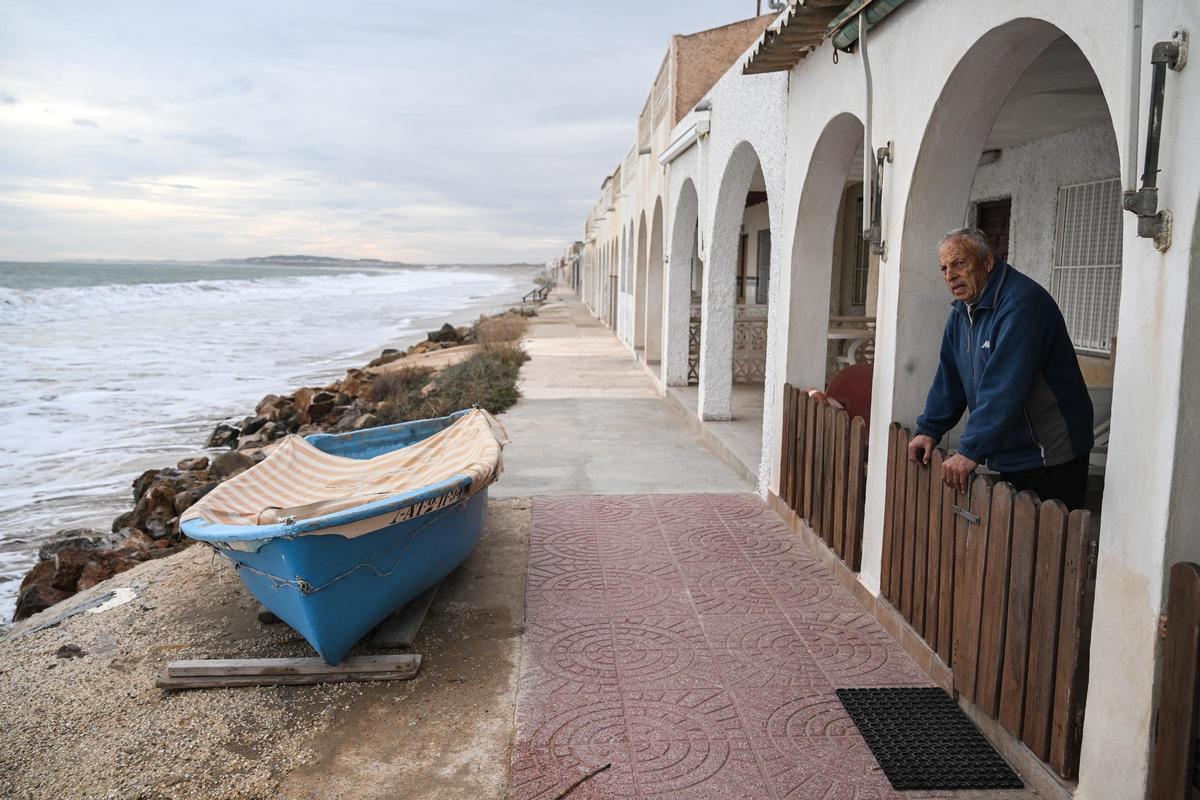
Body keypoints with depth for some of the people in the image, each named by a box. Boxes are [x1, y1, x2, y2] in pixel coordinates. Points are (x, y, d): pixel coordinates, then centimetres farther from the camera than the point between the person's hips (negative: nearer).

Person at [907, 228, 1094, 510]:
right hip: (1006, 457, 8)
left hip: (1050, 457, -8)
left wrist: (971, 451, -31)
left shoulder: (1020, 302, -22)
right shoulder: (962, 309, 8)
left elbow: (1005, 389, -30)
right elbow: (949, 378, 13)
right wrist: (929, 430, 5)